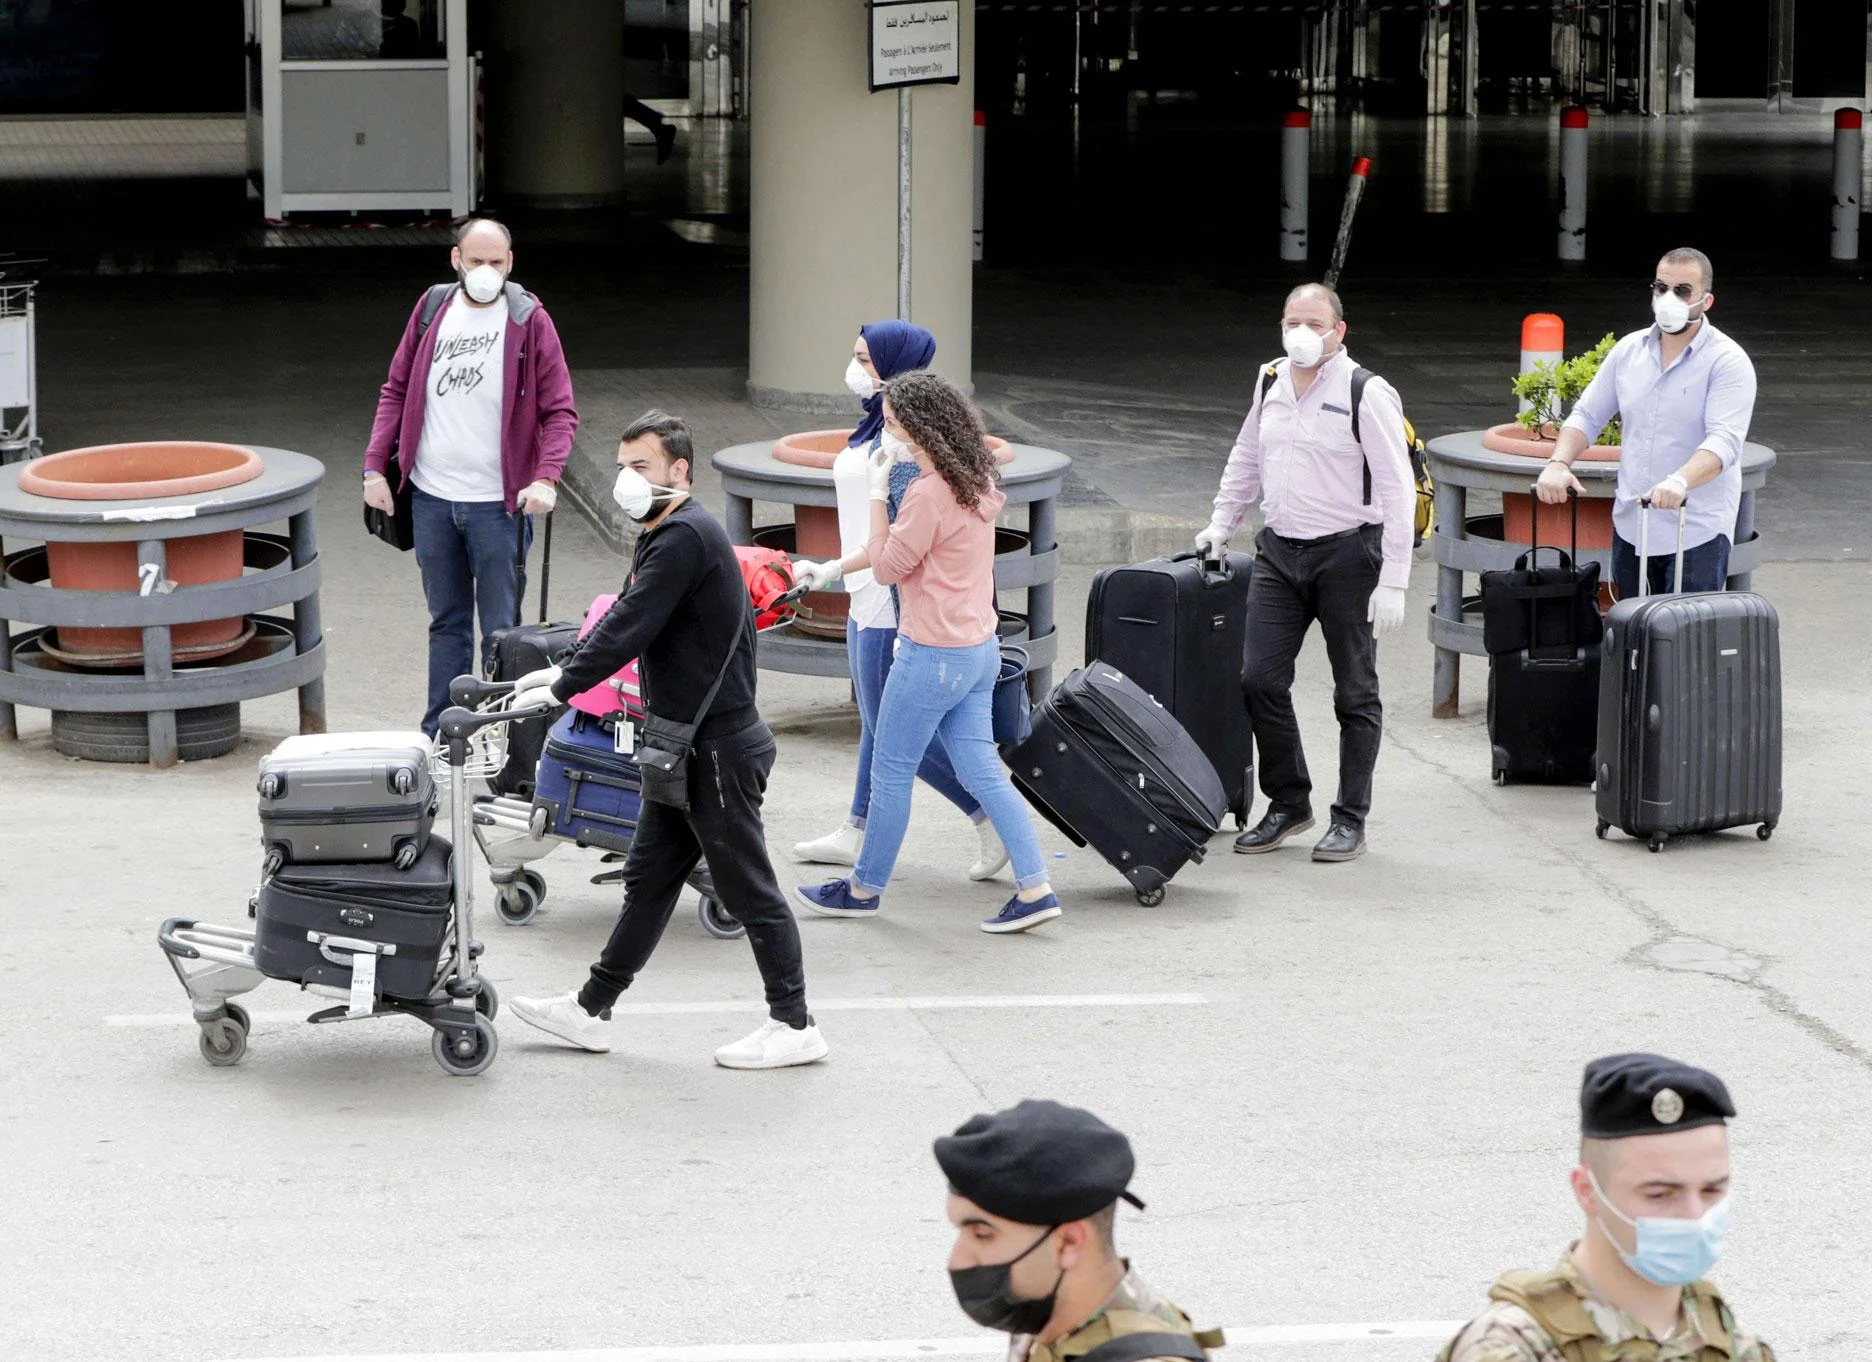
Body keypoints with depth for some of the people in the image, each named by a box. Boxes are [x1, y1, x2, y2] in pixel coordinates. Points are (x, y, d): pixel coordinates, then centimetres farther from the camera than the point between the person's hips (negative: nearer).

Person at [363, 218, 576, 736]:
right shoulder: (431, 312, 6)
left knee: (501, 630, 1)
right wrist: (375, 466, 3)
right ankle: (439, 735, 19)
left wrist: (545, 478, -21)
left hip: (499, 502, -4)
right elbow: (396, 392, 13)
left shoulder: (529, 320, -4)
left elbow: (559, 410, -6)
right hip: (432, 498, 4)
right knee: (446, 620, 13)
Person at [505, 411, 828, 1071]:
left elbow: (630, 629, -23)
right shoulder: (665, 535, 14)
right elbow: (623, 619, 20)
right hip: (683, 744, 10)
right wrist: (563, 671, 10)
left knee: (748, 886, -2)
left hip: (719, 747, -10)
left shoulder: (687, 536, -20)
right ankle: (592, 1011, 21)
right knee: (649, 878, 15)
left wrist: (560, 690, -18)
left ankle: (794, 1027, 5)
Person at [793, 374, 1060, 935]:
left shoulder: (929, 494, -22)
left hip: (934, 656, -9)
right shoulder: (978, 482, 7)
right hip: (981, 648, 9)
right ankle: (1035, 888, 3)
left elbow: (887, 567, -13)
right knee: (981, 770, 10)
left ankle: (864, 888, 20)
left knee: (891, 772, 7)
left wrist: (878, 494, -9)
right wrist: (833, 568, 23)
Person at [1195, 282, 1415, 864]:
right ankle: (1288, 803, 16)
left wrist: (1392, 581, -15)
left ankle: (1350, 821, 11)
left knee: (1355, 694, 4)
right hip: (1279, 553, 6)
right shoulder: (1271, 383, 8)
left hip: (1346, 554, -6)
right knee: (1260, 680, 0)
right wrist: (1220, 526, 20)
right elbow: (1245, 461, 25)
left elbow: (1397, 489, -12)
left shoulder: (1366, 393, -11)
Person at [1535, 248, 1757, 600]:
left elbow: (1724, 441, -22)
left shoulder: (1728, 362, -9)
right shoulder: (1629, 350, 10)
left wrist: (1680, 481, -40)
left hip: (1697, 533, -6)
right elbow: (1587, 416, 14)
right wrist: (1558, 463, -6)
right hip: (1629, 527, 6)